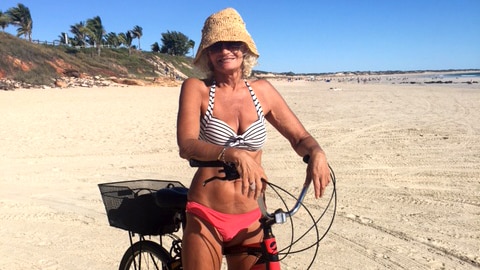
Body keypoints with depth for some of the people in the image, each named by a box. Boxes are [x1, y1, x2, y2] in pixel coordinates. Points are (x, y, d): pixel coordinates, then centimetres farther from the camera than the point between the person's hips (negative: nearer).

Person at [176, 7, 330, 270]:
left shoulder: (262, 90, 2)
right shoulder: (196, 88, -6)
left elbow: (300, 137, 7)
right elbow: (186, 145, -21)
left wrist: (316, 154, -16)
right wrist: (234, 155, -38)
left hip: (252, 221, 3)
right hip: (205, 218, -2)